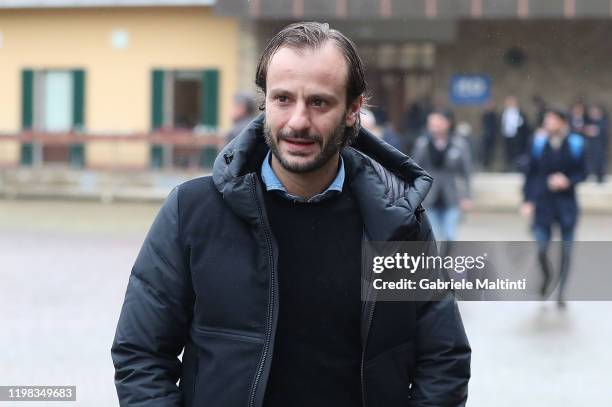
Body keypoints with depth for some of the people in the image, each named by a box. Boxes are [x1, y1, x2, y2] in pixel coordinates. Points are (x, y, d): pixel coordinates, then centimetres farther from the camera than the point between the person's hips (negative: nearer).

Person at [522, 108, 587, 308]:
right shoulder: (539, 143, -1)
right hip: (543, 202, 0)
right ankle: (546, 276, 28)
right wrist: (527, 200, -2)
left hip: (566, 203, 0)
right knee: (541, 248, -5)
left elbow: (582, 173, 2)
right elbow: (531, 174, 3)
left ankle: (561, 291, 20)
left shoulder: (575, 144, -3)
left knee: (566, 249, 5)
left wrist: (568, 180, -18)